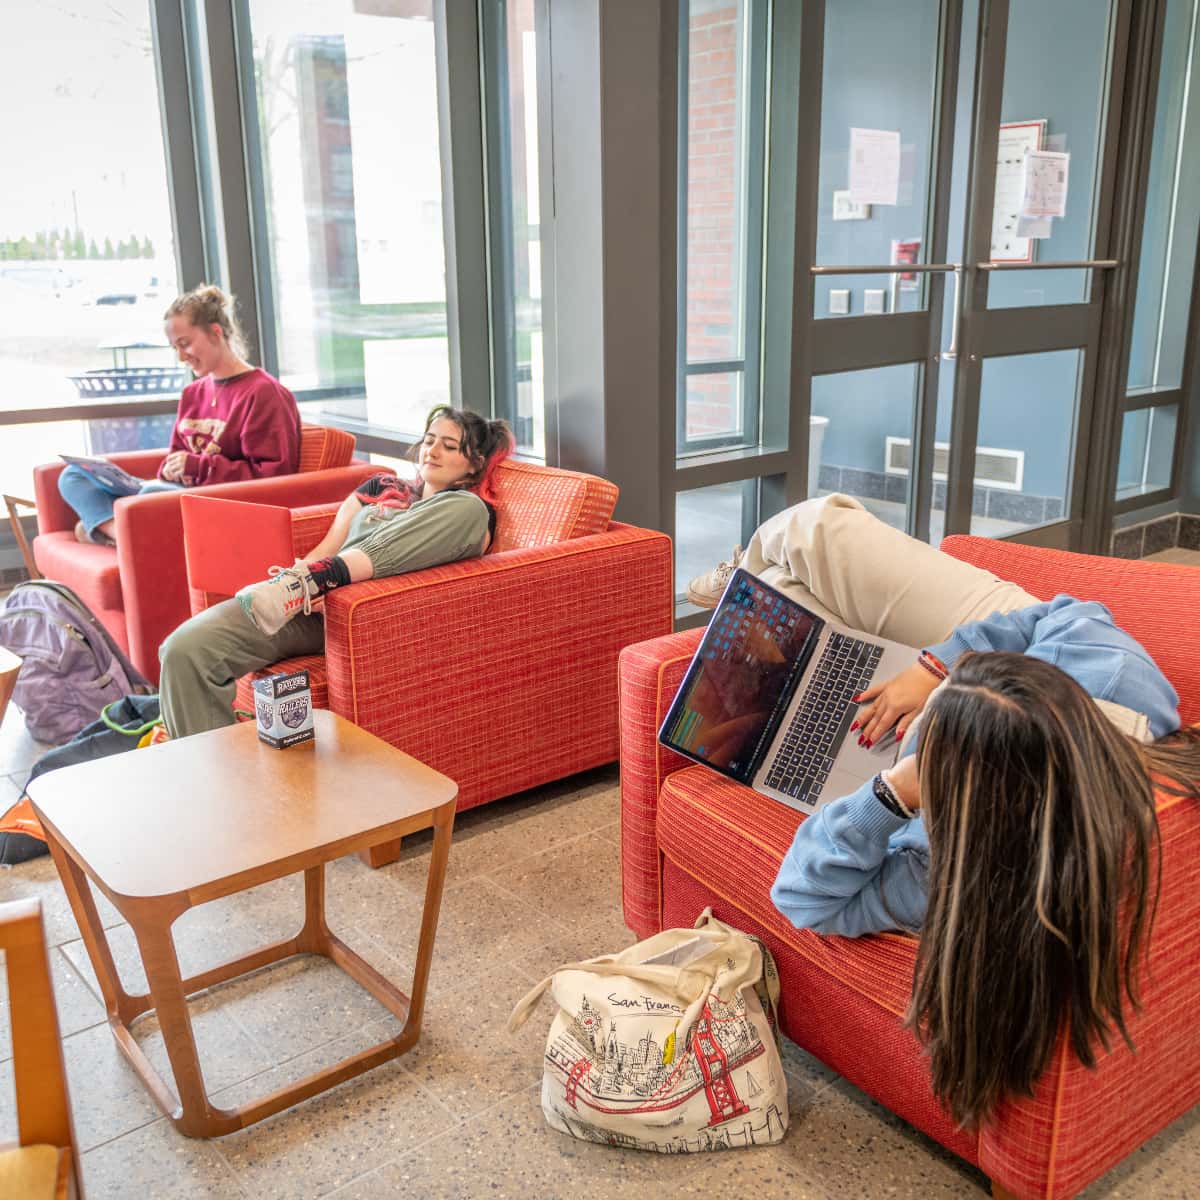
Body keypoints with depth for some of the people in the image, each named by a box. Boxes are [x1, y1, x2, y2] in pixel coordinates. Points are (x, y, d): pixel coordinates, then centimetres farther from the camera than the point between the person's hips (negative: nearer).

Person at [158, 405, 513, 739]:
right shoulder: (382, 486, 30)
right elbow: (325, 548, 19)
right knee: (185, 648, -23)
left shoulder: (476, 511, 16)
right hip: (316, 603, 3)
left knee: (466, 510, -25)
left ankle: (304, 584, -31)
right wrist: (301, 570, -8)